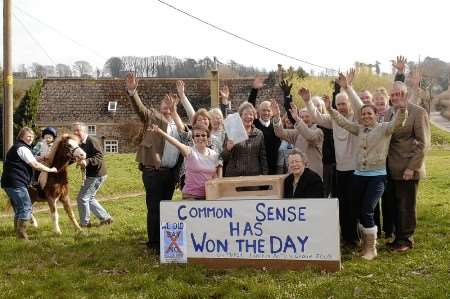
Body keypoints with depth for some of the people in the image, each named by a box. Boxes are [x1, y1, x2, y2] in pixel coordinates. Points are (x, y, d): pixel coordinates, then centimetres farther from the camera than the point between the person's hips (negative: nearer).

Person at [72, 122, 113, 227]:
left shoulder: (92, 141, -17)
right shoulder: (80, 144, 12)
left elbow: (99, 157, -26)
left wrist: (87, 162, -38)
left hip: (96, 175, -10)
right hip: (91, 175, 10)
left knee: (82, 198, -3)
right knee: (89, 198, 19)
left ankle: (84, 223, 12)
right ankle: (105, 217, 24)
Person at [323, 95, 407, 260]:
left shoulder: (384, 128, -3)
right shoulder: (359, 129, 12)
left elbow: (396, 122, -20)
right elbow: (342, 121, 13)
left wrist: (402, 111, -40)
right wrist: (330, 109, 2)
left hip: (377, 176, -5)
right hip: (359, 175, 5)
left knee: (367, 211, -11)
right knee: (361, 212, 10)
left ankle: (371, 249, 4)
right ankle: (366, 243, 26)